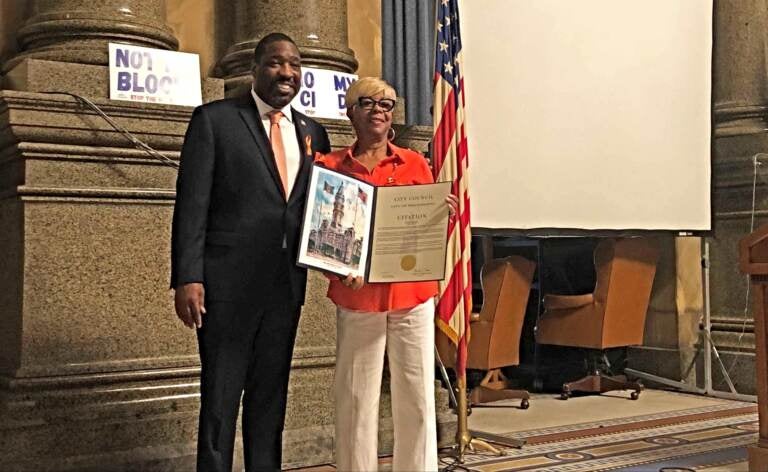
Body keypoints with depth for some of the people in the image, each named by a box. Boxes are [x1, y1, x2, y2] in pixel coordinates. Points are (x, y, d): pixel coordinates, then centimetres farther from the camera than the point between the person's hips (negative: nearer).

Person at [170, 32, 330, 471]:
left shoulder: (313, 133, 13)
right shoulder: (215, 119, -1)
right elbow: (192, 203, -6)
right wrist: (187, 278, -14)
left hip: (286, 284, 5)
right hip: (228, 282, -4)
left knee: (271, 397, 13)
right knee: (220, 397, 3)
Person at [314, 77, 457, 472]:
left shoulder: (415, 164, 9)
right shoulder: (330, 166, 5)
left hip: (412, 295, 1)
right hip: (357, 298, -1)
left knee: (416, 396, 4)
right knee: (356, 398, 2)